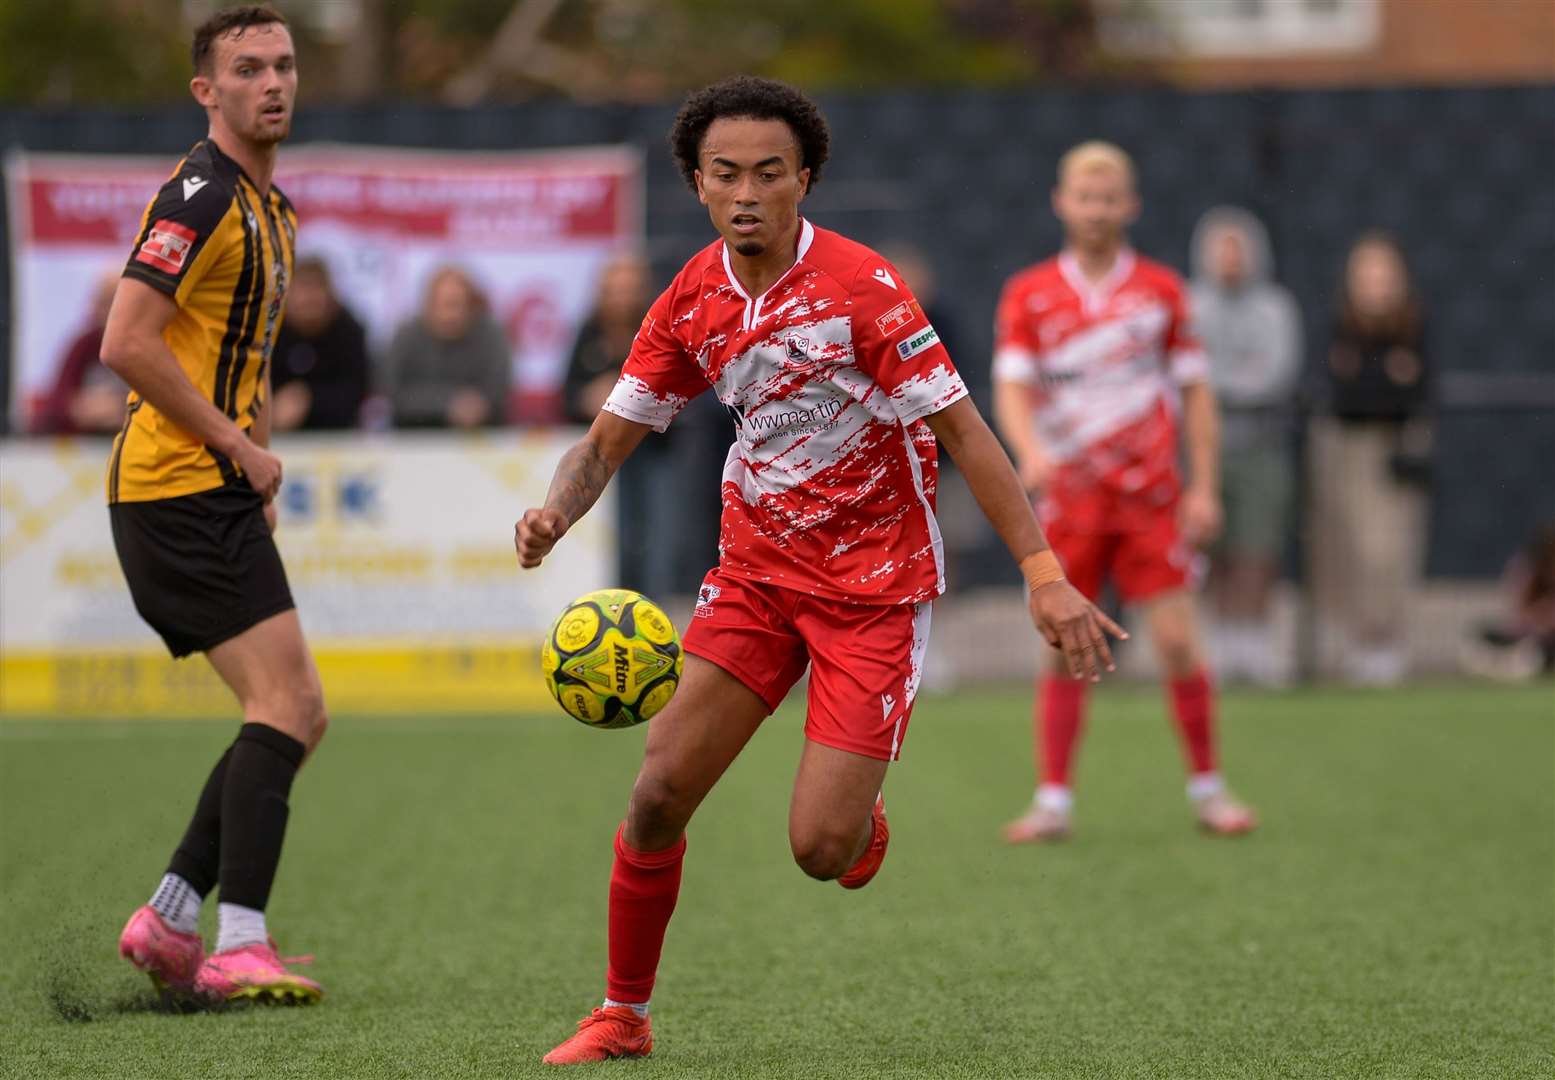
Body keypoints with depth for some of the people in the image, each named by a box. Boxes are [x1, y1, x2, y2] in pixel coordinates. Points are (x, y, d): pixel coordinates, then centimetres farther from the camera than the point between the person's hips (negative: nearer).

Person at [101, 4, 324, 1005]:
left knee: (293, 717, 9)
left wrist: (258, 465, 15)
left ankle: (170, 919, 9)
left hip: (218, 491, 10)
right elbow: (128, 344, -21)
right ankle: (239, 946, -20)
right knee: (288, 707, -16)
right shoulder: (201, 195, -13)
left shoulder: (272, 207, 18)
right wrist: (239, 446, -16)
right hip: (181, 489, -10)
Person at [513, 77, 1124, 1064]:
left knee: (820, 851, -12)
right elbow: (609, 442, 4)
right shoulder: (692, 303, -2)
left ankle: (862, 818, 27)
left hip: (874, 583, -5)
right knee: (659, 797, -7)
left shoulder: (860, 287, -18)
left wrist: (1044, 574, -24)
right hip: (757, 567, 5)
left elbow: (961, 429, -17)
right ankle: (623, 1017, 12)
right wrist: (555, 513, -19)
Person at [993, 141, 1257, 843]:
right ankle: (1053, 800, 3)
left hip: (1152, 497, 0)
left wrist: (1204, 487, 0)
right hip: (1069, 498, 0)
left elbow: (1195, 390, 7)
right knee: (1064, 651, -3)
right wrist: (1030, 451, -27)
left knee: (1178, 642, -5)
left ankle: (1207, 788, 8)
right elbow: (1012, 388, -7)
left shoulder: (1162, 290, 5)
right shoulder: (1028, 294, 3)